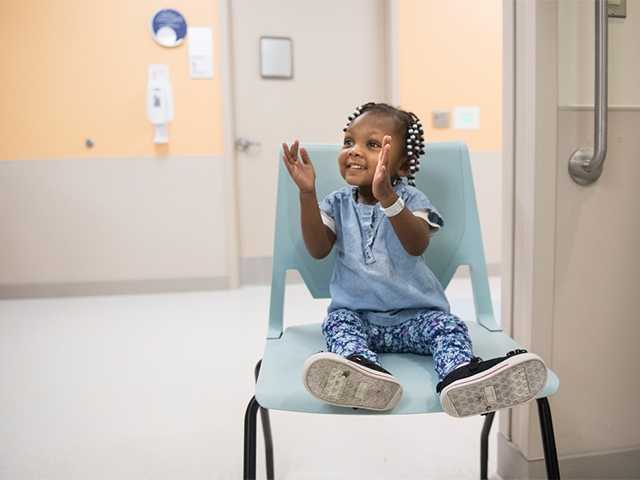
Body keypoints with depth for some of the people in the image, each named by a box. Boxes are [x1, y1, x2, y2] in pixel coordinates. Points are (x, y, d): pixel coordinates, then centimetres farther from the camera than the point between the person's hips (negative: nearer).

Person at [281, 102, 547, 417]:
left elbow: (417, 246, -22)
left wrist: (387, 197, -36)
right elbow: (318, 250, -8)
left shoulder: (410, 199, -2)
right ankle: (363, 370, -57)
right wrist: (307, 194, -18)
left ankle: (460, 375, -53)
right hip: (355, 313, 1)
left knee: (447, 326, -25)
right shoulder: (338, 203, 6)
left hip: (414, 315, -1)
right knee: (337, 322, -28)